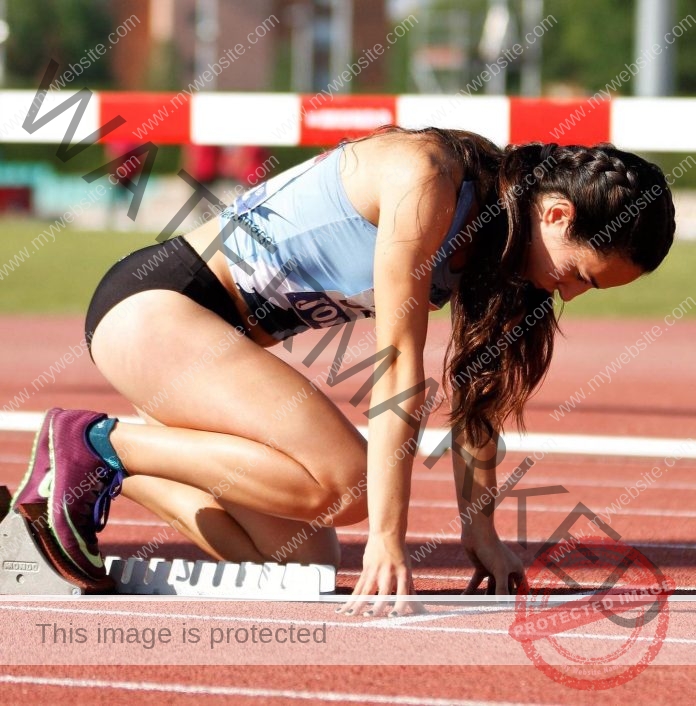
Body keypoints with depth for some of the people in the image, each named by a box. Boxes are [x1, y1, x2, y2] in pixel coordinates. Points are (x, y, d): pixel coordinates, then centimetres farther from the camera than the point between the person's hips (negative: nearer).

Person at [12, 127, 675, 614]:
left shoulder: (490, 225, 4)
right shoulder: (429, 180, -23)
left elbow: (474, 387, 9)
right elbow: (399, 365, -25)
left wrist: (480, 530, 5)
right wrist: (387, 538, -25)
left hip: (220, 337, 10)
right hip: (152, 302, -10)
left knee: (305, 558, 1)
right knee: (344, 482, -25)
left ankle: (97, 478, 15)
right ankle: (98, 443, -10)